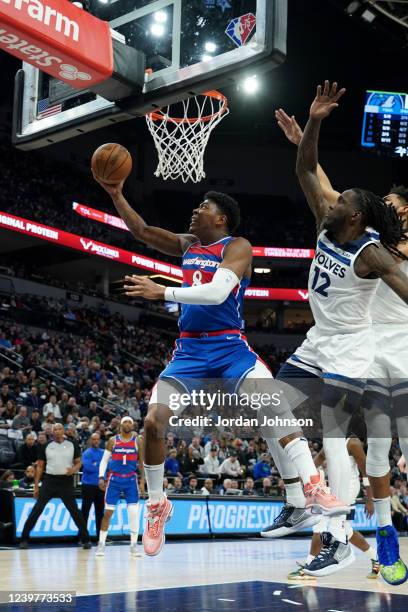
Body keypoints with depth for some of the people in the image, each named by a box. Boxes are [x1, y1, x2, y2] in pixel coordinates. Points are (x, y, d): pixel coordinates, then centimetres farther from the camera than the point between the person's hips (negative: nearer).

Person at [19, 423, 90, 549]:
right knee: (37, 510, -3)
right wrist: (36, 486, 3)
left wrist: (74, 469, -16)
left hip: (66, 482, 0)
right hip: (50, 481, 1)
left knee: (74, 511, 0)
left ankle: (85, 539, 9)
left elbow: (78, 463, 8)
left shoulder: (72, 445, 3)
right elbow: (40, 466, 8)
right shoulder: (46, 446, 4)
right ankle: (24, 539, 5)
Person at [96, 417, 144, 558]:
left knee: (134, 512, -4)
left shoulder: (138, 441, 1)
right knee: (108, 512, 1)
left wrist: (142, 481, -3)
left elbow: (142, 462, 4)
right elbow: (104, 460, 3)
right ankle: (101, 544, 11)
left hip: (131, 480, 0)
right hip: (114, 479, 0)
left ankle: (134, 545, 6)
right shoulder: (113, 440, 0)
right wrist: (101, 477, -8)